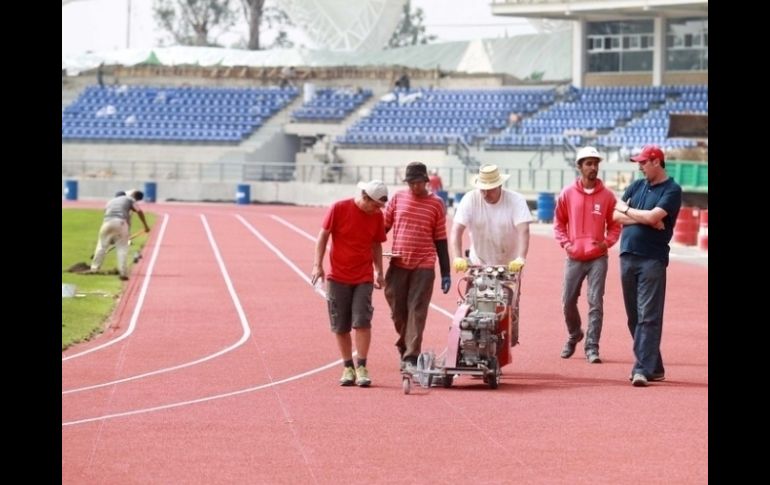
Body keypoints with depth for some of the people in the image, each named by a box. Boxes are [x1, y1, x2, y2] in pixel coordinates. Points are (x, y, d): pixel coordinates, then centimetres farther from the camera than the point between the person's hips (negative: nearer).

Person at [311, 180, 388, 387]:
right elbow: (323, 236, -3)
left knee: (362, 321, -10)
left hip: (364, 277, 1)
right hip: (338, 276, -1)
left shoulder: (377, 215, 2)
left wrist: (379, 272, 11)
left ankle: (362, 367, -7)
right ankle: (348, 367, 12)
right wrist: (318, 265, -9)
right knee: (340, 326, 2)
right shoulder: (339, 208, -8)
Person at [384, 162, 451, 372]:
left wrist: (445, 273, 4)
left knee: (417, 313, -7)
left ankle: (411, 358, -8)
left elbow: (440, 240, 5)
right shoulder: (398, 198, 6)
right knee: (398, 311, 6)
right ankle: (404, 348, 28)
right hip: (398, 265, 2)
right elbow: (382, 227, 12)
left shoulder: (436, 203, 2)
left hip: (424, 267, -2)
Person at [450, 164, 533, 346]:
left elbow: (523, 230, -23)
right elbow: (457, 229, -17)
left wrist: (521, 258, -38)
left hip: (509, 265, -1)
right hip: (479, 264, 1)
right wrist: (457, 257, -31)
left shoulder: (516, 200, -12)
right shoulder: (470, 199, -10)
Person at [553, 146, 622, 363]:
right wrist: (565, 243, -3)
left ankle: (592, 348, -4)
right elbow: (559, 222, 11)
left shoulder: (607, 196, 1)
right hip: (574, 258, 1)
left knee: (596, 303, -7)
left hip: (598, 258, -1)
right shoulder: (568, 193, 3)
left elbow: (615, 225, 9)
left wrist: (607, 242, -7)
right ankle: (574, 335, 32)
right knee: (568, 302, 6)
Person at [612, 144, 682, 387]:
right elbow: (616, 215, 7)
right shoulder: (637, 185, 16)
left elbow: (653, 217, -17)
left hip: (652, 260, -7)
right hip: (628, 256, 7)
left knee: (649, 316, -11)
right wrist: (644, 219, -7)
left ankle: (644, 369, -16)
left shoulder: (672, 190, -4)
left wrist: (627, 210, -1)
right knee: (634, 316, 8)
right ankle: (653, 366, 15)